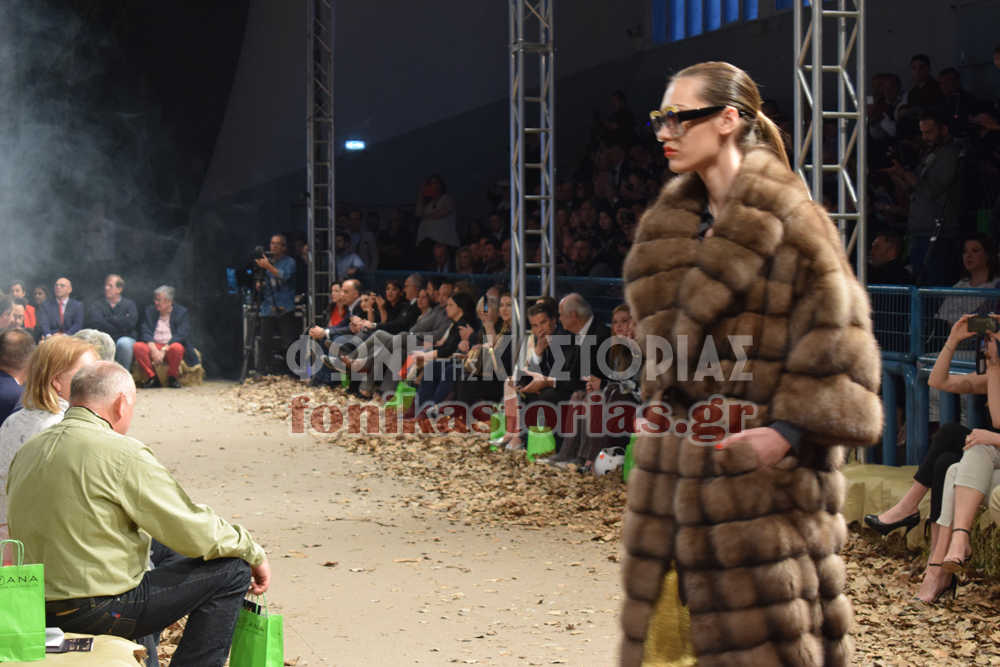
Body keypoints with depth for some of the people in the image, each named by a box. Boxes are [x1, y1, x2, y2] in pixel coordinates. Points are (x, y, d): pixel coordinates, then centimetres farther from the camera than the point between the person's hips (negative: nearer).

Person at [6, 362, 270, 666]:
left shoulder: (27, 452, 7)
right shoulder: (122, 454, -17)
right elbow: (195, 532, -14)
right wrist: (253, 553, 3)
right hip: (101, 612, -9)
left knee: (160, 548, 30)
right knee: (232, 570, 0)